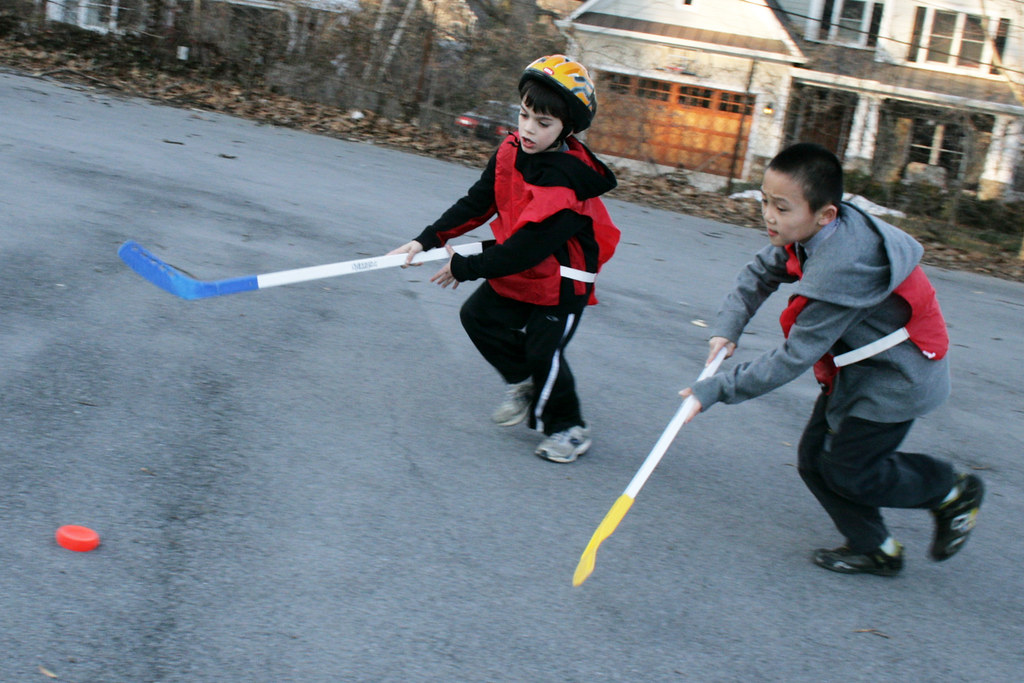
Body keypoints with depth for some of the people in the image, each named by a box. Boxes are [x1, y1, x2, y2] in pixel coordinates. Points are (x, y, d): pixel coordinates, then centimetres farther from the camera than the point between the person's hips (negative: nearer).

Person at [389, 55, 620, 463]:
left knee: (543, 351, -6)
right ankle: (523, 383, 30)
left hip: (561, 280, -8)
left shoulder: (566, 183, -32)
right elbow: (477, 203, 2)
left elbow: (527, 248, -30)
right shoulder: (511, 152, -8)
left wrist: (465, 268, -21)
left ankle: (568, 428, 17)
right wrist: (428, 239, -6)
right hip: (516, 272, 8)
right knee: (479, 316, 9)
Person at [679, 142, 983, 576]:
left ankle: (953, 493, 22)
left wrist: (717, 390, -28)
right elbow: (761, 272, 7)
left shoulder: (840, 271, -36)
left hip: (895, 378, -9)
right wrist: (728, 326, -10)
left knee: (846, 469, 0)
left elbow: (795, 358, -32)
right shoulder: (810, 233, -10)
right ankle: (873, 548, 25)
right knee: (814, 458, 8)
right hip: (859, 367, 9)